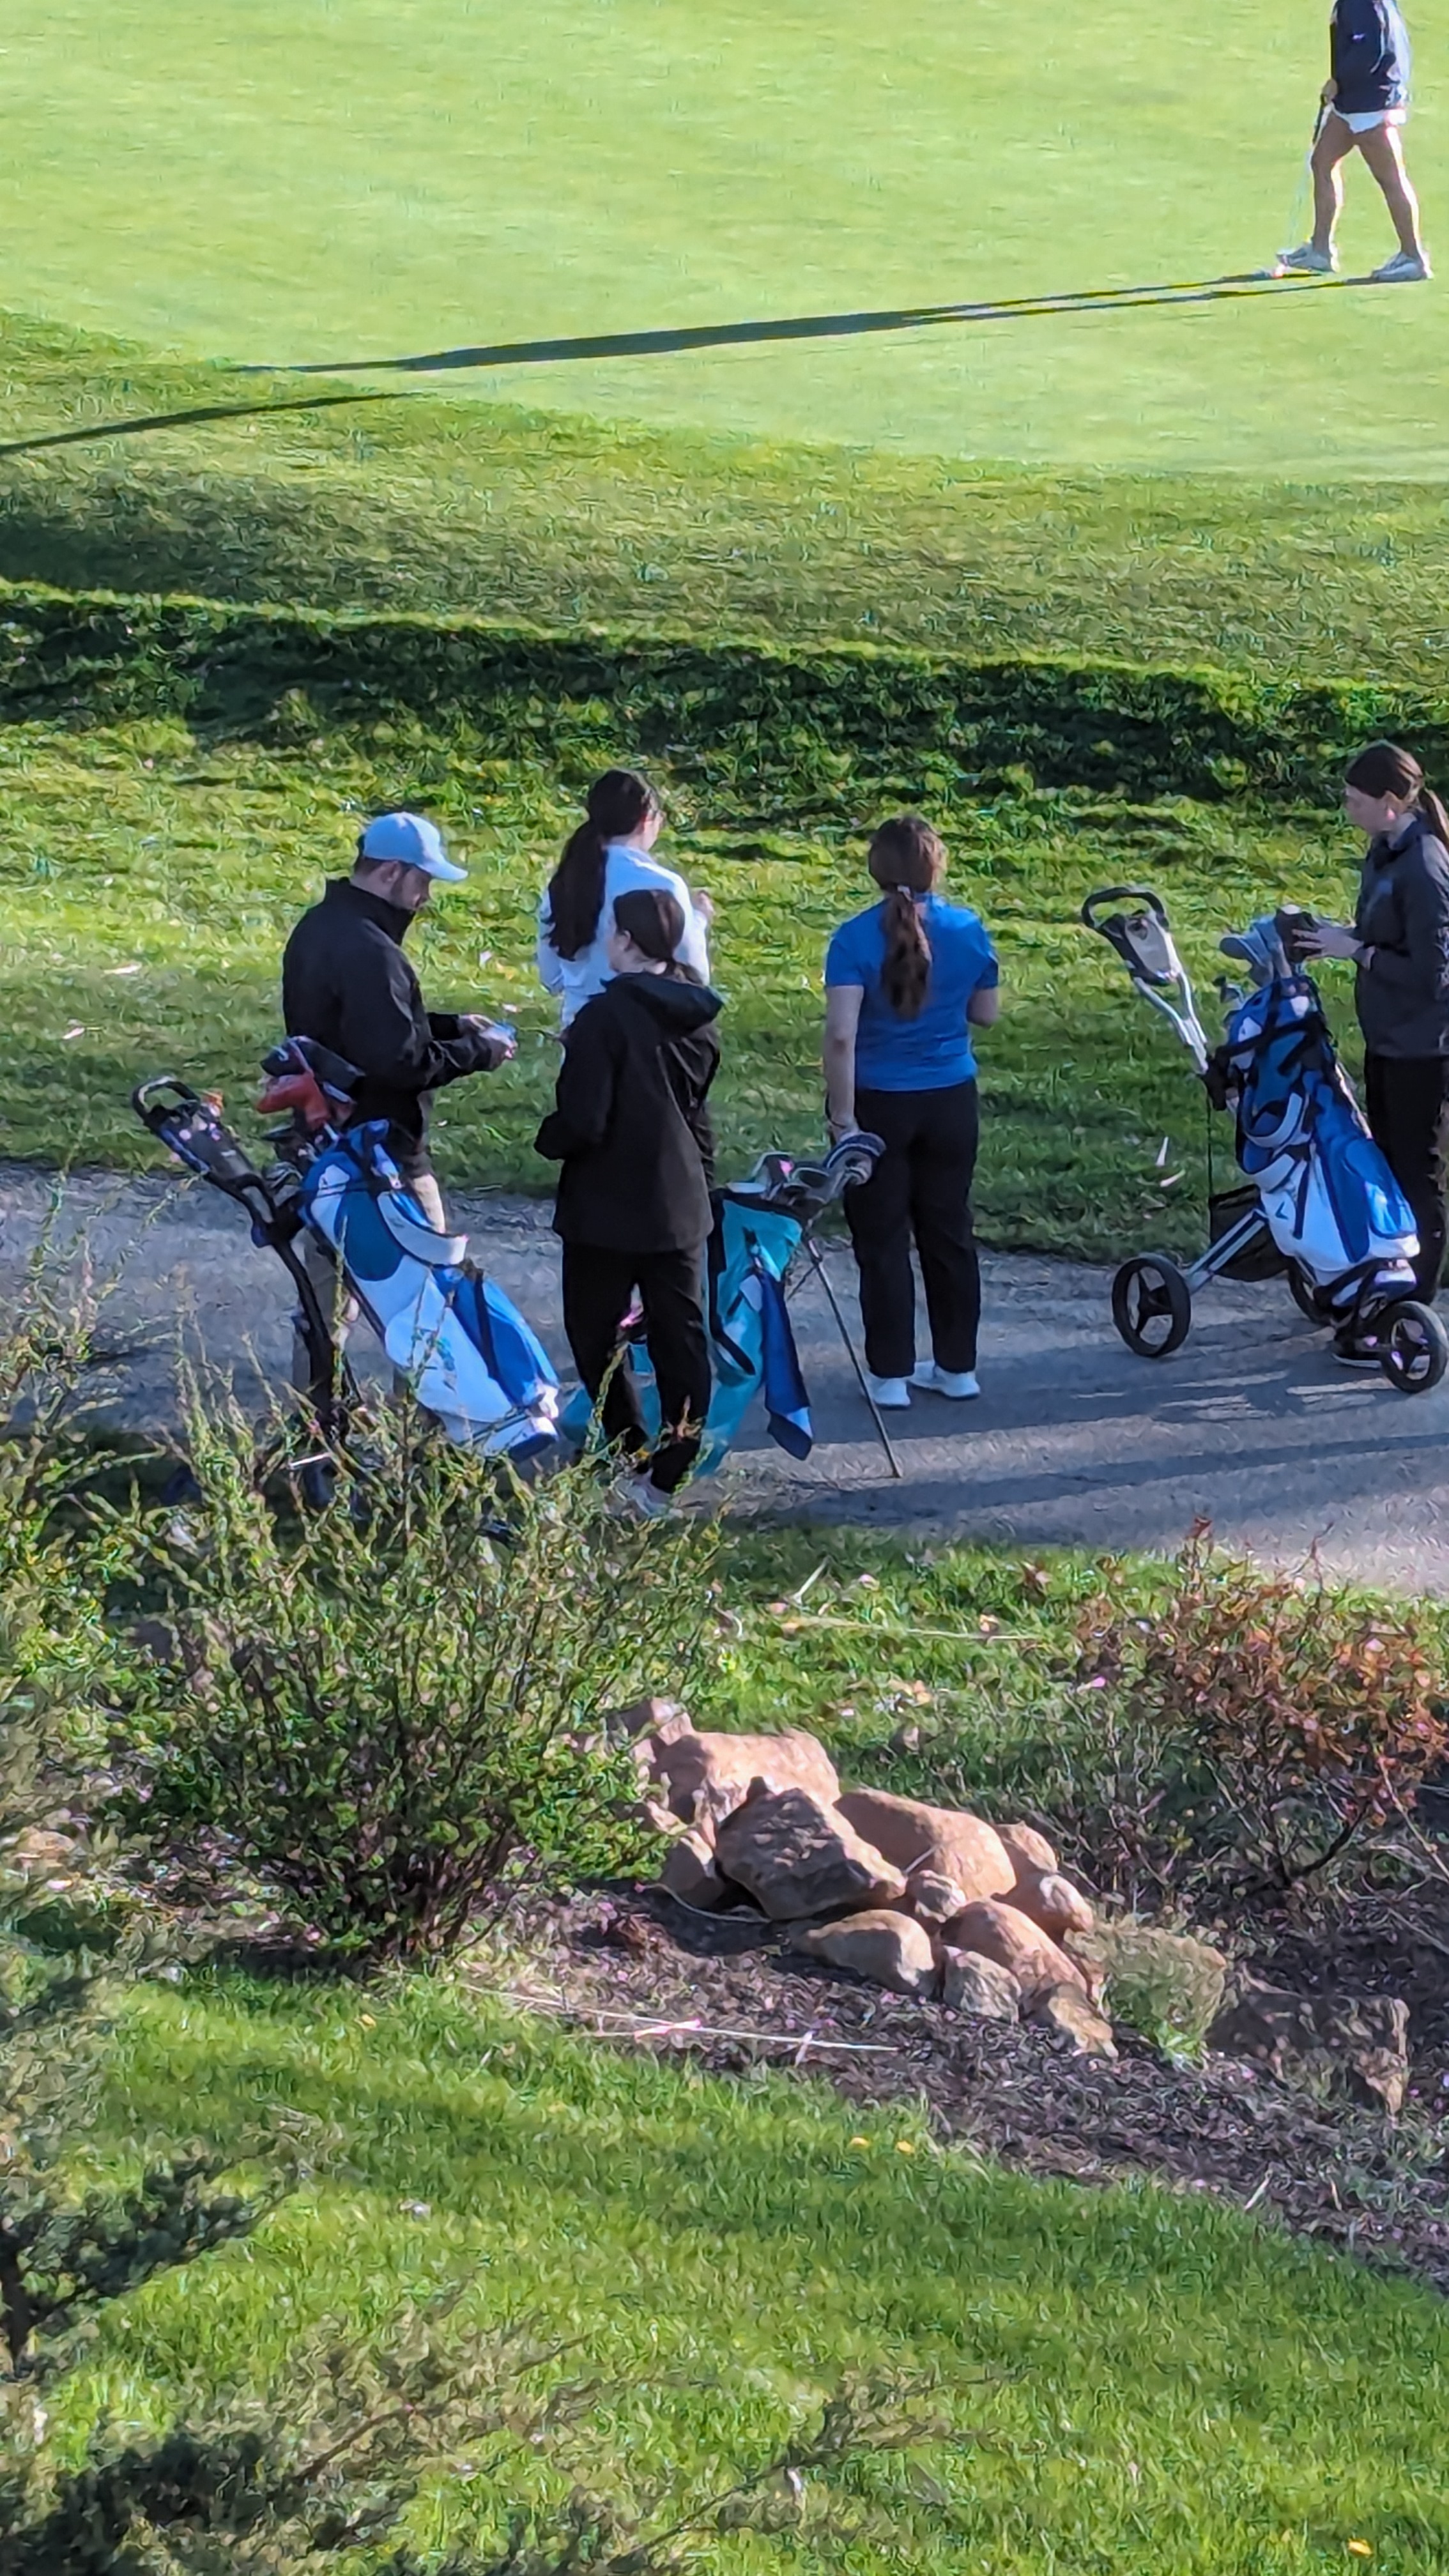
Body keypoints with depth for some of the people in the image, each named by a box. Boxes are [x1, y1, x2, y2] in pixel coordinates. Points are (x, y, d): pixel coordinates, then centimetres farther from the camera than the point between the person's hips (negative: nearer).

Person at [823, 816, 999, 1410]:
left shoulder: (856, 938, -15)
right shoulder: (967, 931, -4)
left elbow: (841, 1035, -20)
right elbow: (986, 1014, 8)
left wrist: (842, 1117, -16)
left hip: (878, 1104, -3)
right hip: (950, 1101, 3)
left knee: (882, 1239, 5)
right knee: (948, 1231, 14)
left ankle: (891, 1374, 8)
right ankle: (957, 1365, 22)